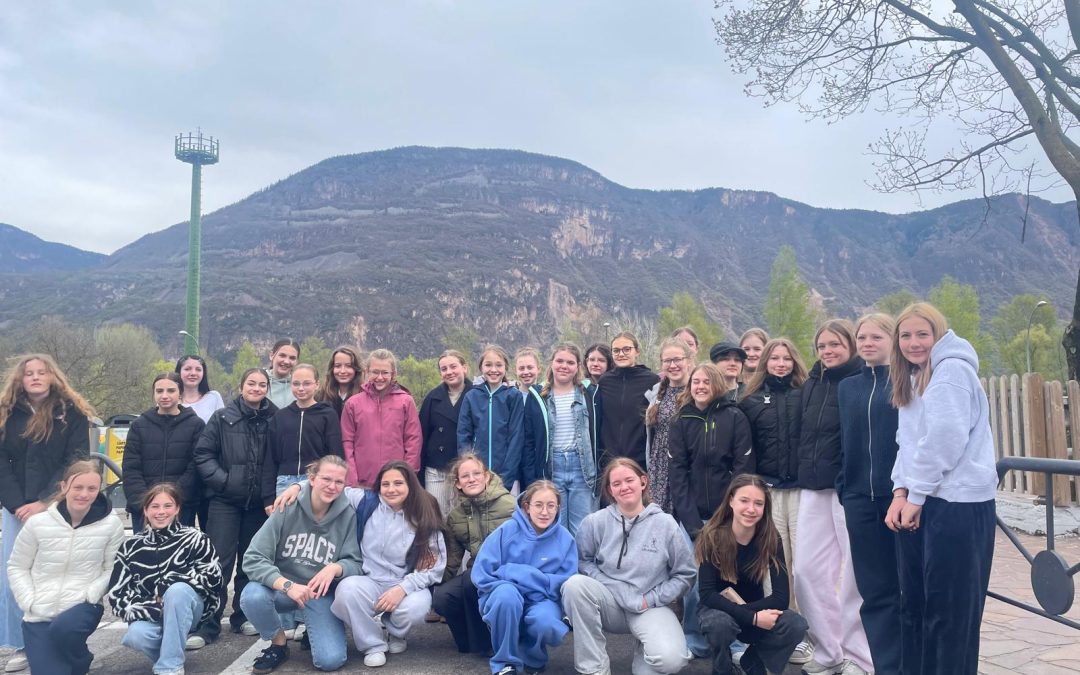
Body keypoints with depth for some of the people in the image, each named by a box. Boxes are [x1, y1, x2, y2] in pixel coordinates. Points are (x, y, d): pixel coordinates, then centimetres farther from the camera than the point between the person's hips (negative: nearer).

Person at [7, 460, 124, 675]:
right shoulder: (37, 523, -7)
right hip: (38, 614, 1)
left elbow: (113, 569, -1)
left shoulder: (111, 524, -9)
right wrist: (29, 603, -5)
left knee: (63, 628, -34)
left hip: (83, 607, -1)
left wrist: (89, 594, -14)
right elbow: (17, 567, 5)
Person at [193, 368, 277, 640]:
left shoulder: (273, 420, 3)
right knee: (219, 561, -6)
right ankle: (207, 624, 1)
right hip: (225, 500, -2)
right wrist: (221, 480, -11)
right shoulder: (222, 418, 1)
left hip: (258, 502, 2)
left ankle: (243, 616, 24)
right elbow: (203, 454, 0)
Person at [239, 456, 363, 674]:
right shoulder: (288, 508, -16)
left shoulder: (347, 515, -11)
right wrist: (287, 585, -33)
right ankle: (278, 644, -1)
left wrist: (336, 568, -30)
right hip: (282, 588, 0)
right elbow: (253, 559, -18)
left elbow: (355, 563, -7)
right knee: (252, 596, -33)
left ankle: (312, 633, 19)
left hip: (322, 593, 0)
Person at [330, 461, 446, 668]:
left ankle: (396, 634, 7)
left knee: (414, 608, -34)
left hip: (408, 586, -1)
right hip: (370, 582, 1)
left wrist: (403, 588, -21)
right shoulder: (366, 503, -2)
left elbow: (434, 566, -8)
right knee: (347, 589, -33)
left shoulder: (425, 518, -5)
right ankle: (373, 645, -5)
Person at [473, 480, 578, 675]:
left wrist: (515, 573, -17)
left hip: (542, 601, 1)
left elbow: (568, 584, -10)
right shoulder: (507, 530, -9)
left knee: (546, 623, -33)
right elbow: (481, 574, -8)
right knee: (507, 593, -35)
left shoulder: (565, 539, -5)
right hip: (504, 600, 0)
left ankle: (533, 657, 5)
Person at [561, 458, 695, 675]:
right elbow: (583, 562, -1)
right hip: (610, 602, 1)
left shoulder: (665, 523, -3)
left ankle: (644, 653, 10)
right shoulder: (595, 522, -4)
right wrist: (619, 593, -11)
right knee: (575, 584, -31)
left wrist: (651, 600, -6)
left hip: (650, 607, -1)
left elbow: (685, 574, 2)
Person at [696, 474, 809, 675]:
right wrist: (752, 618, -33)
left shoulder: (771, 539, -15)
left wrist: (746, 610, -29)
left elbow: (780, 598, -19)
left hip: (755, 611, 3)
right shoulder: (712, 536, -21)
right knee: (721, 623, -36)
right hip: (718, 611, -2)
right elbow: (707, 595, -24)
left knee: (796, 625, -25)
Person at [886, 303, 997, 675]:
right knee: (913, 602, 13)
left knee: (950, 609, -2)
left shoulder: (952, 370, -9)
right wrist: (900, 492, 1)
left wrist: (916, 495, -13)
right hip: (920, 503, 9)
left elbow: (945, 439, -19)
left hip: (957, 504, -9)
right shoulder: (914, 379, 18)